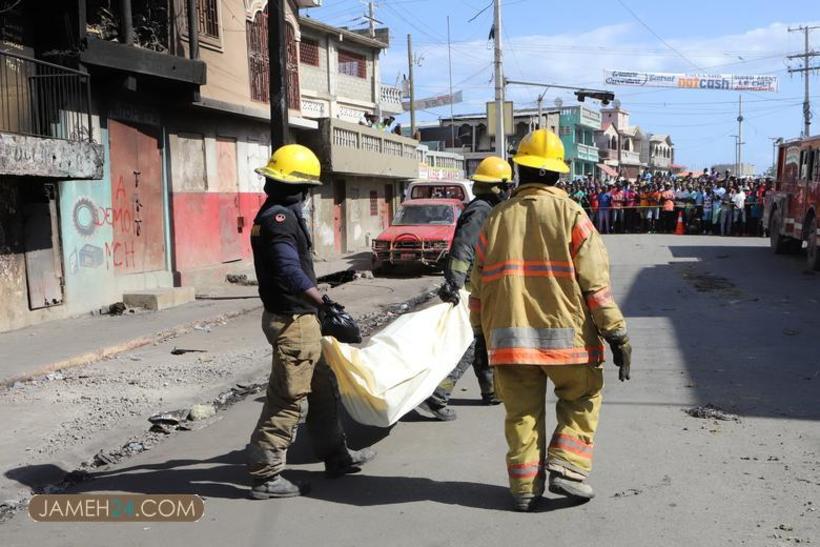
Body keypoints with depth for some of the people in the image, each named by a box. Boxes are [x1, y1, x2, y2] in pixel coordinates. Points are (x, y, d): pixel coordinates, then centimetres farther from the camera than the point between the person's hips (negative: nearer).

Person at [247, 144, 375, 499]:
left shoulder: (277, 214, 15)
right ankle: (265, 474, 1)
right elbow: (291, 273, -28)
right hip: (292, 320, -11)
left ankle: (336, 456, 31)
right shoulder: (279, 217, -17)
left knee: (323, 388, 19)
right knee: (288, 398, -6)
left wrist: (318, 304, 28)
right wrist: (327, 306, -30)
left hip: (298, 318, 11)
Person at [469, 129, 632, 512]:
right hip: (564, 335, -3)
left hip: (507, 336, 3)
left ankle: (524, 488, 15)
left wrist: (481, 333, 22)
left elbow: (478, 286, 10)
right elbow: (596, 282, -8)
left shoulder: (496, 218, 7)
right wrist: (616, 333, -3)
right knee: (582, 397, 16)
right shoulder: (570, 214, -4)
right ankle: (566, 466, 4)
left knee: (521, 411, 12)